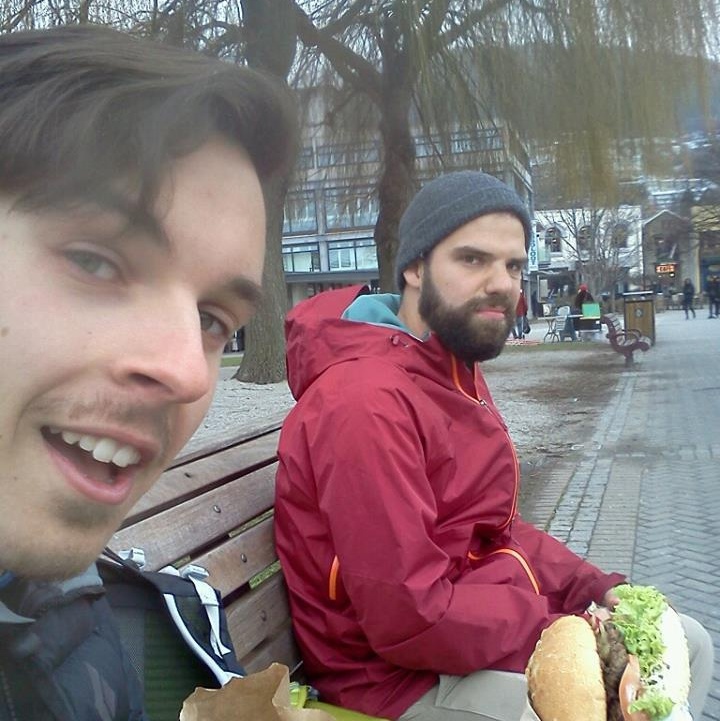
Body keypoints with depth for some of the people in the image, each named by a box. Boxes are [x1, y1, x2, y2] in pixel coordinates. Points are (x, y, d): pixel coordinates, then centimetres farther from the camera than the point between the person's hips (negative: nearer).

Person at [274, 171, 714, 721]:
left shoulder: (455, 371, 8)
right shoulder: (369, 401, -27)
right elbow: (411, 621, -28)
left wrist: (594, 588, -1)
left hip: (480, 621, 10)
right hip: (406, 674, -10)